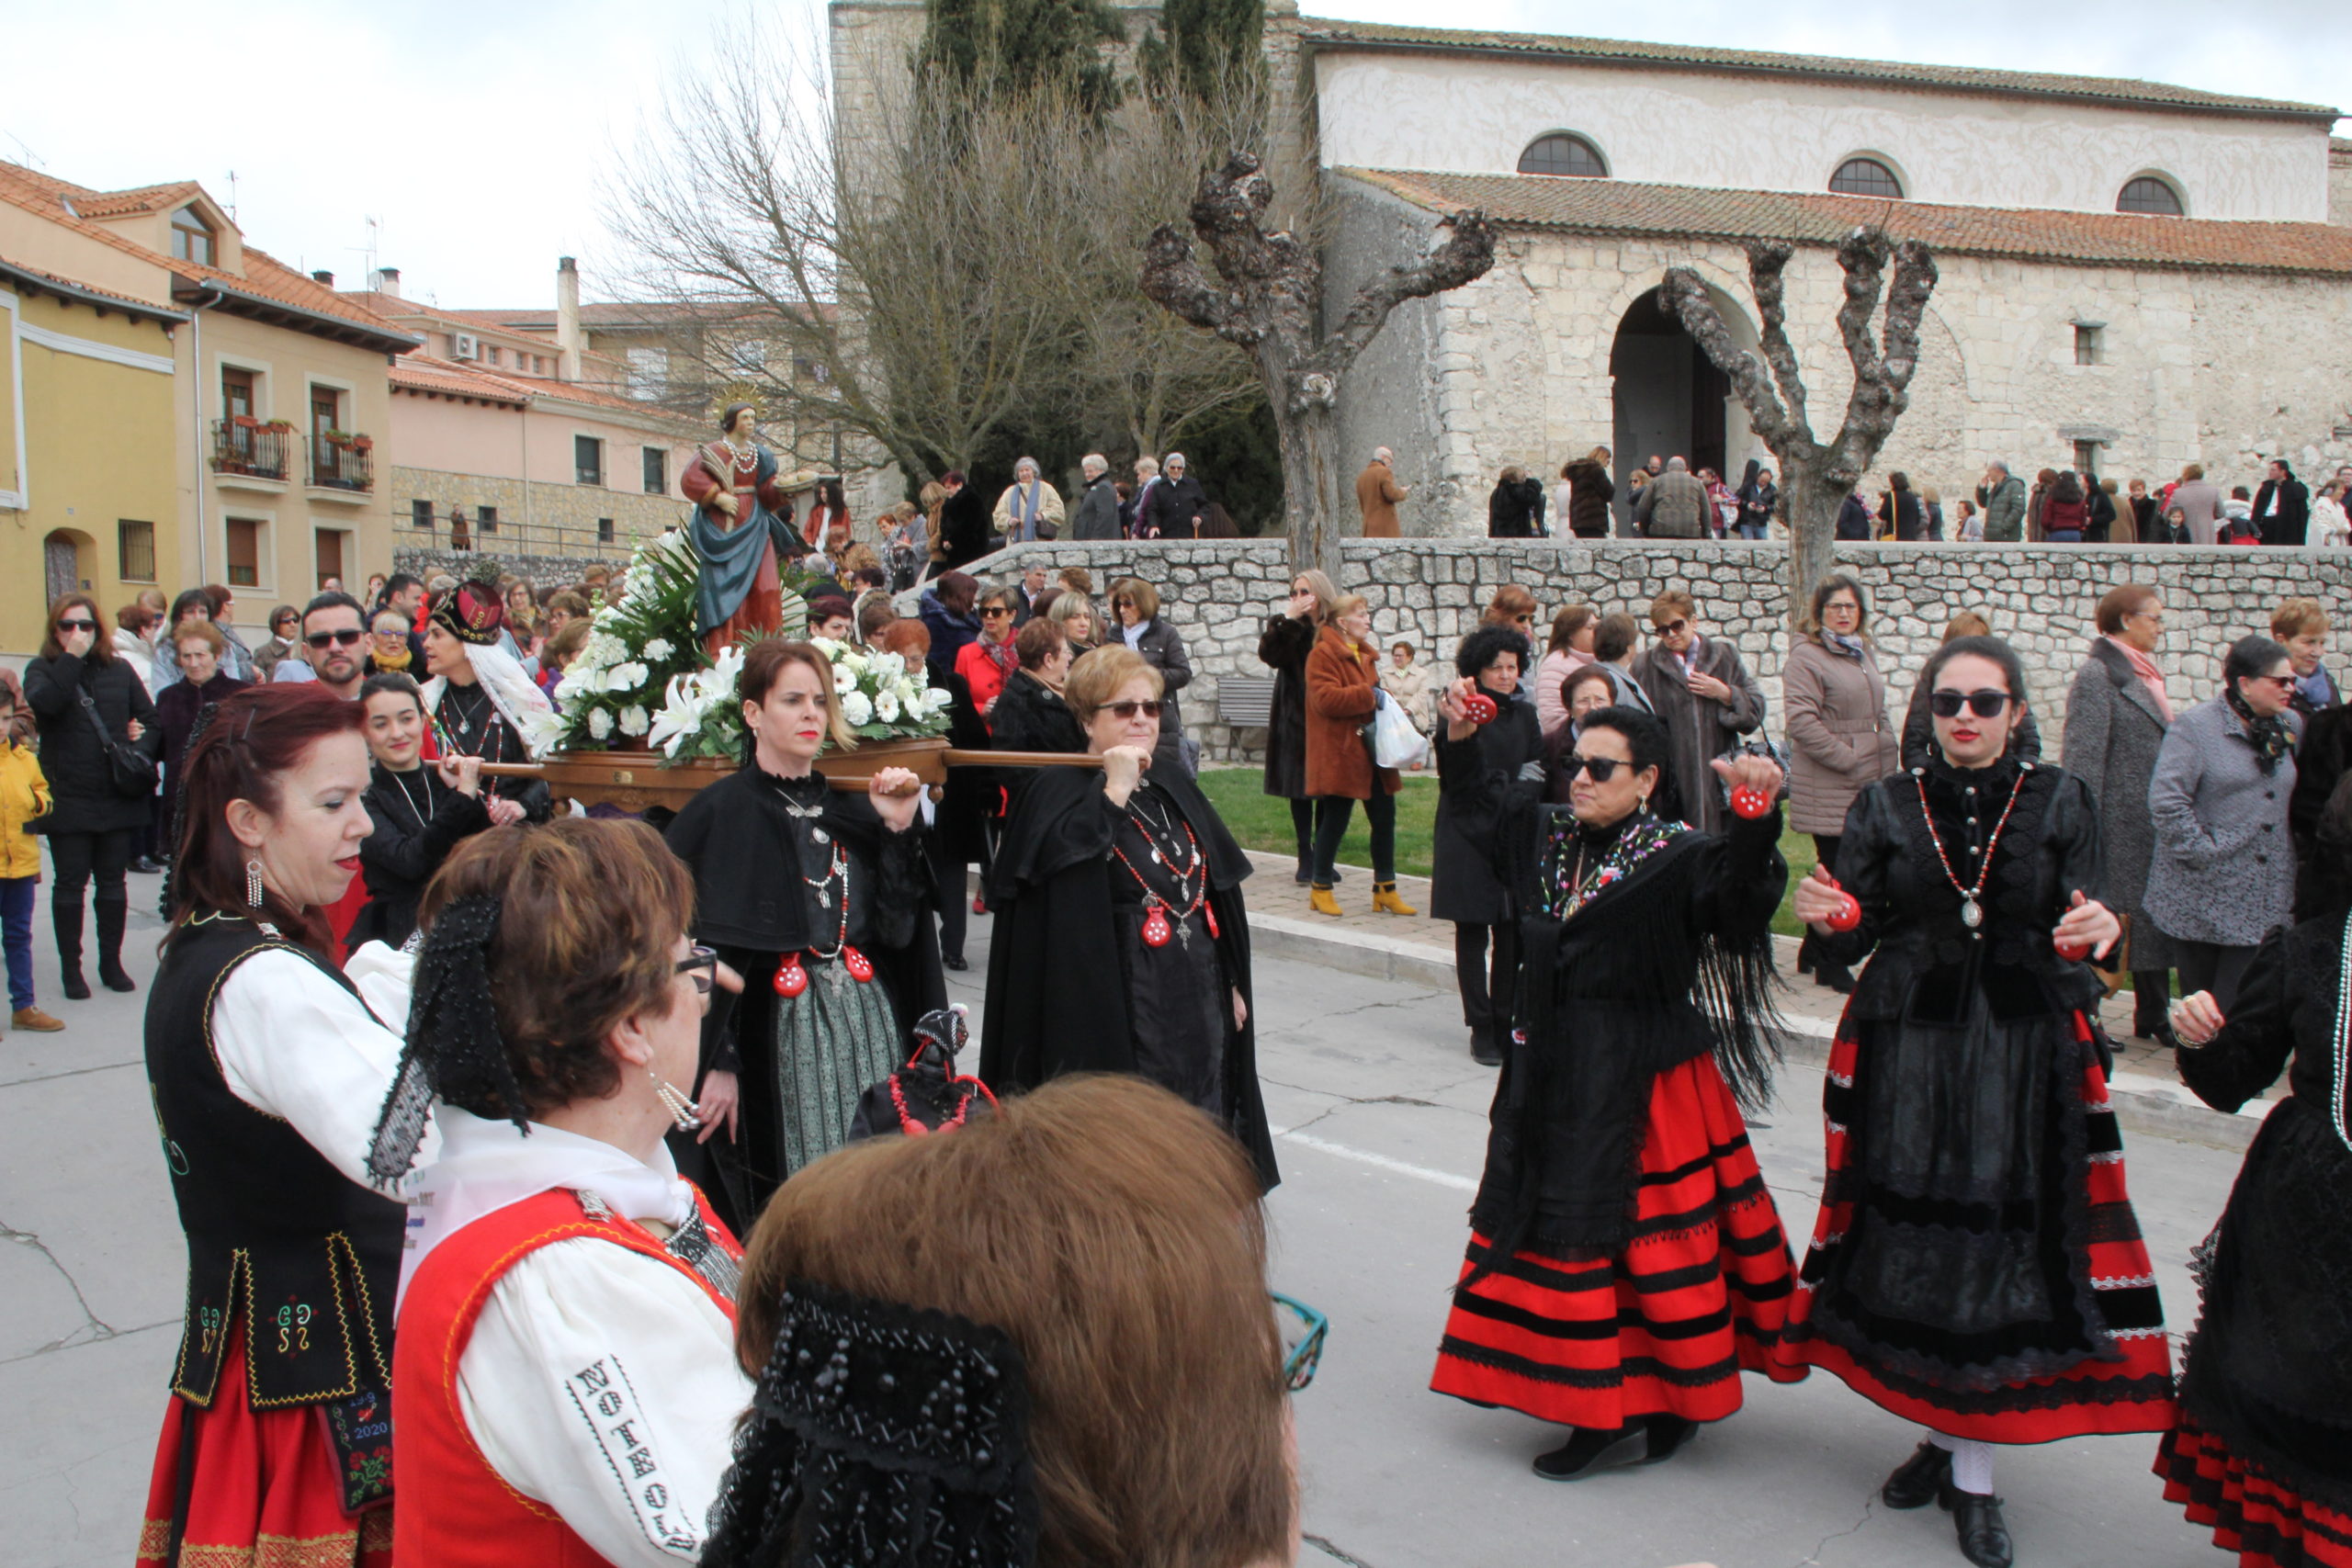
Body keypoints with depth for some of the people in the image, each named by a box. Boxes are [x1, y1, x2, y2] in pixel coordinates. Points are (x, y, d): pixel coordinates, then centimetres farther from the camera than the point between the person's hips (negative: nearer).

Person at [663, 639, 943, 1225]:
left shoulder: (850, 807, 11)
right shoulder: (719, 813, -3)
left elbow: (898, 928, 5)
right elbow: (702, 950, -8)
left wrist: (900, 831, -5)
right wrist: (717, 1063, -13)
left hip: (868, 1022, 4)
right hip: (774, 1031, -4)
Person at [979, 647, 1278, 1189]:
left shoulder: (1173, 785, 11)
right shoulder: (1060, 791, -8)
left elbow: (1219, 888, 16)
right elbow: (1063, 871, -27)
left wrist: (1232, 982, 15)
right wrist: (1114, 792, -25)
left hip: (1198, 999, 7)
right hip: (1117, 1010, -6)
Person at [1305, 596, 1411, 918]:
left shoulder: (1365, 653, 18)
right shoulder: (1322, 654, -10)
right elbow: (1324, 698, -23)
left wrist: (1382, 699, 13)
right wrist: (1367, 696, -20)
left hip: (1371, 752, 8)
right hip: (1340, 754, -8)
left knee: (1384, 817, 7)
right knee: (1335, 820, 0)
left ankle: (1385, 889, 15)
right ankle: (1320, 888, 15)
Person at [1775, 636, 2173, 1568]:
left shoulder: (2058, 803, 3)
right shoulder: (1887, 807, 3)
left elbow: (2076, 932, -2)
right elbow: (1852, 939, -2)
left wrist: (2094, 933, -24)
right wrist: (1830, 921, -24)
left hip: (2021, 1054, -1)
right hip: (1908, 1047, 1)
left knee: (2002, 1240, -3)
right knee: (1912, 1237, 4)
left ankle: (1973, 1473, 9)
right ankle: (1944, 1432, 25)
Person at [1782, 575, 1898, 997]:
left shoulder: (1864, 653, 16)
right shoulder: (1806, 657, -10)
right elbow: (1802, 722, -18)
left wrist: (1889, 759, 12)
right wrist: (1849, 760, -16)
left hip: (1868, 787, 8)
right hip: (1828, 790, -8)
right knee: (1837, 874, -2)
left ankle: (1814, 952, 26)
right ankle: (1829, 966, 9)